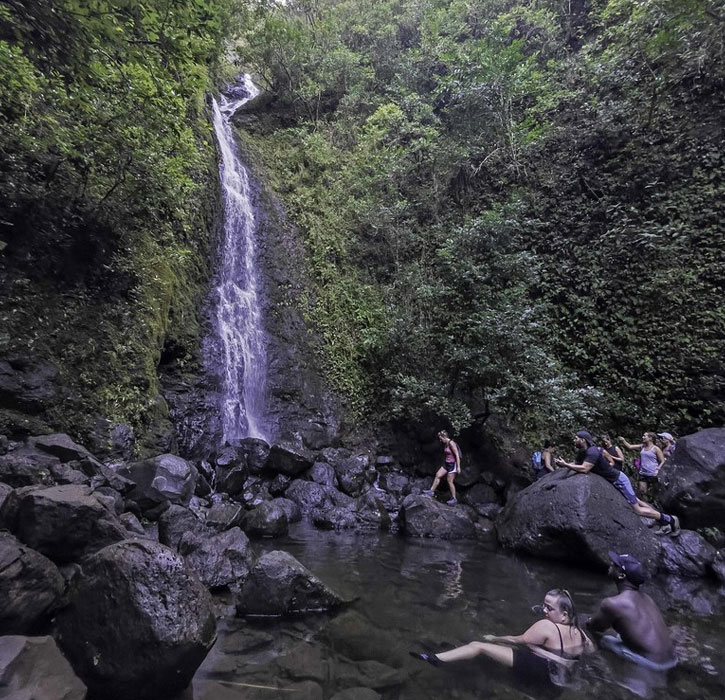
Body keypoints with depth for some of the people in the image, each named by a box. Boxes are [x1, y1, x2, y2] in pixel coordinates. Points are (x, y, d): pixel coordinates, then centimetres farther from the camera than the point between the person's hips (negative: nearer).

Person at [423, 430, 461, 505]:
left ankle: (454, 498, 11)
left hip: (453, 464, -8)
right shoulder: (445, 444, 8)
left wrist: (458, 467, -21)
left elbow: (457, 455, -20)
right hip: (447, 464, 8)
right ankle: (431, 491, 11)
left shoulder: (451, 443, -19)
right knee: (438, 475, 4)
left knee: (449, 481, -1)